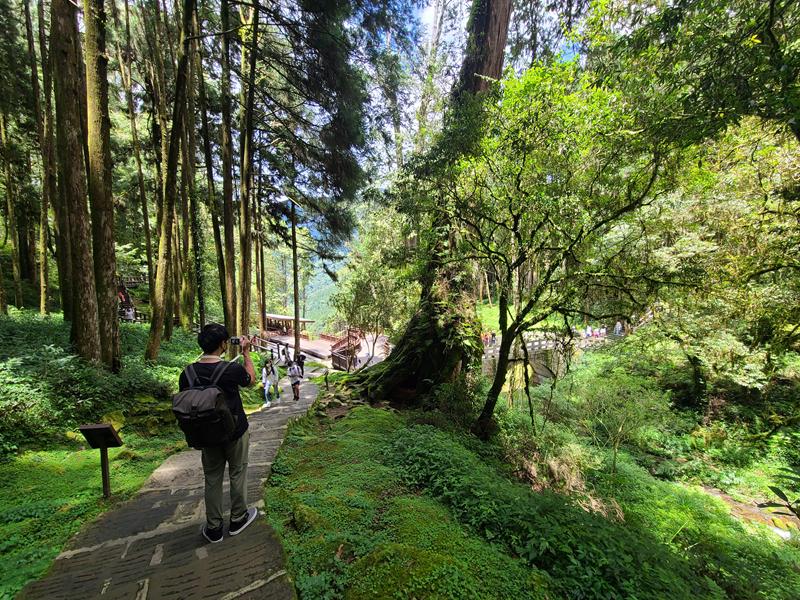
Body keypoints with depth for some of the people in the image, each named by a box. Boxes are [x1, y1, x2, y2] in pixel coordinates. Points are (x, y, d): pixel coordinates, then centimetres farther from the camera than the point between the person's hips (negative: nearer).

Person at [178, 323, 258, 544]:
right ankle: (238, 520, 33)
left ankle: (213, 528, 31)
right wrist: (246, 352, 4)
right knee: (237, 474, 17)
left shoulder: (187, 373, -12)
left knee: (212, 479, 19)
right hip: (235, 433, -3)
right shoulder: (232, 369, -24)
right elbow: (251, 379, -1)